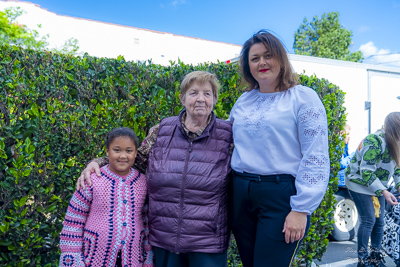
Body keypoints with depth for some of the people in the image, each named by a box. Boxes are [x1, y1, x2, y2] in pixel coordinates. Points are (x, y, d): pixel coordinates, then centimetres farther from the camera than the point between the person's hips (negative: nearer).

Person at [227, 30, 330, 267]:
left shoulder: (303, 97, -6)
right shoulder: (243, 101, 10)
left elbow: (316, 159, -11)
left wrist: (301, 210, -16)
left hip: (282, 195, -5)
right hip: (241, 194, 6)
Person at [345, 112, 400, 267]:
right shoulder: (375, 142, -27)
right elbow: (366, 173, -27)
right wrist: (384, 192, -31)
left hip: (377, 184, 8)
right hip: (359, 183, -8)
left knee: (379, 221, 8)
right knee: (368, 220, -8)